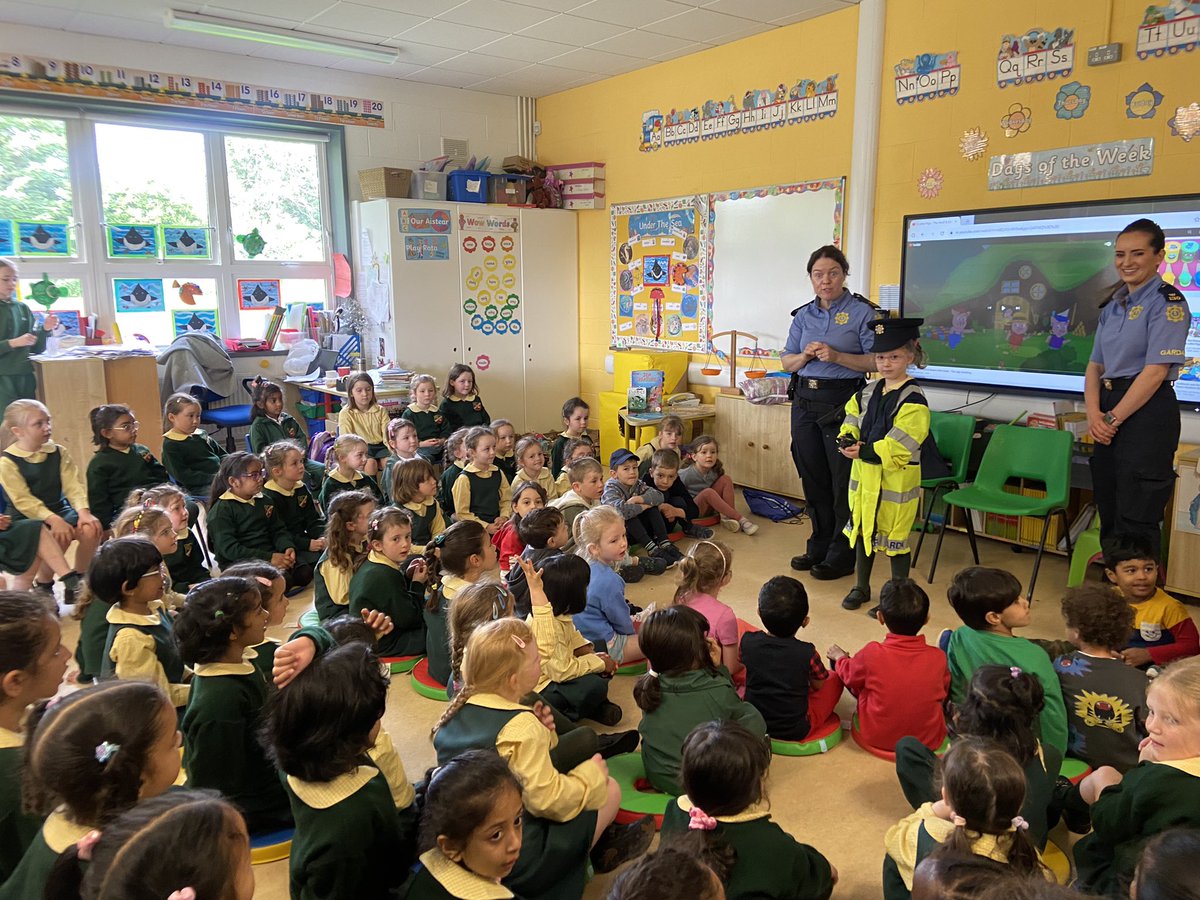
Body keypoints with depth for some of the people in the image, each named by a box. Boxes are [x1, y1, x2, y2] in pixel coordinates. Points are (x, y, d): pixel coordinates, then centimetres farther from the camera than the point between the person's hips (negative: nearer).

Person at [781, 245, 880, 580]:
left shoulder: (862, 312, -3)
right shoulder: (803, 315, 12)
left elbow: (877, 361, -9)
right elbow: (786, 361, 14)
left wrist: (837, 356, -19)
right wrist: (805, 355, -7)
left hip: (842, 401, -5)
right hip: (805, 401, 6)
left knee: (844, 482, -1)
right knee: (813, 478, 12)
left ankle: (843, 555, 11)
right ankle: (819, 548, 26)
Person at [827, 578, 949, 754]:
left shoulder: (872, 653, -22)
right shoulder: (938, 657, -16)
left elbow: (849, 676, -1)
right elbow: (943, 694, 4)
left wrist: (840, 658, 21)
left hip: (876, 737, -1)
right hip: (929, 741, 2)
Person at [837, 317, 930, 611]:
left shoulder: (913, 399, -16)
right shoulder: (868, 391, 7)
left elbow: (898, 446, -23)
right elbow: (852, 421, 14)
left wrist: (863, 451, -21)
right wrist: (847, 439, -7)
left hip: (896, 477, -7)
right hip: (864, 473, 7)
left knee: (895, 535, 4)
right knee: (862, 528, 17)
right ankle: (861, 587, 32)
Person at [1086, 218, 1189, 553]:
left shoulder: (1167, 302, -8)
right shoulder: (1112, 306, 15)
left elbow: (1156, 370, -16)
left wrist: (1114, 418, -15)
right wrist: (1094, 413, -4)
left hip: (1147, 412, -8)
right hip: (1110, 413, 8)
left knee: (1136, 517, -5)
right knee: (1108, 509, 14)